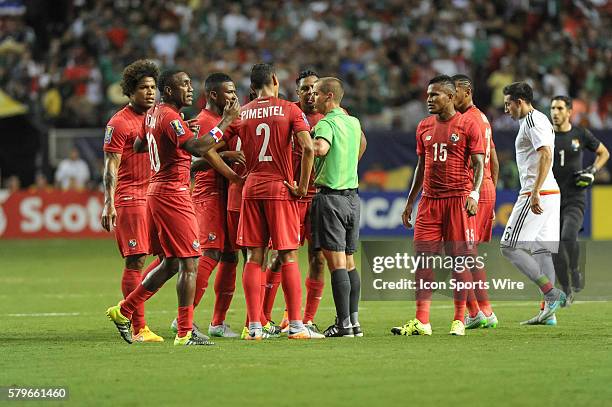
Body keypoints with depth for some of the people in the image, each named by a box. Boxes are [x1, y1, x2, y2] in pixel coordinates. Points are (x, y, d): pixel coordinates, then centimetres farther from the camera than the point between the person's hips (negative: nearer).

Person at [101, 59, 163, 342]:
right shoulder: (119, 123, -7)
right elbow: (111, 167, -10)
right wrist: (108, 204, -17)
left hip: (154, 198, 8)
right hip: (129, 198, -8)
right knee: (136, 261, -7)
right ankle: (138, 328, -4)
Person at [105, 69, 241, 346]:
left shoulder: (153, 114, 13)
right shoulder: (170, 117, -16)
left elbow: (138, 146, 29)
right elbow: (198, 148, -29)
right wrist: (226, 122, -23)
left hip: (156, 191, 10)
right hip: (173, 194, -10)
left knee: (170, 263, 16)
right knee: (188, 264, -6)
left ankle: (123, 312, 20)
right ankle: (185, 333, -5)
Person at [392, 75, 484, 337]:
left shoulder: (468, 125, -3)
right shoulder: (424, 127, 14)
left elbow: (478, 164, -5)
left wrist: (474, 194, -19)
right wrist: (410, 202, 18)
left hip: (458, 200, -5)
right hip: (429, 200, 5)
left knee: (459, 260, -1)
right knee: (423, 258, -3)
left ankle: (459, 320, 6)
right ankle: (421, 322, -4)